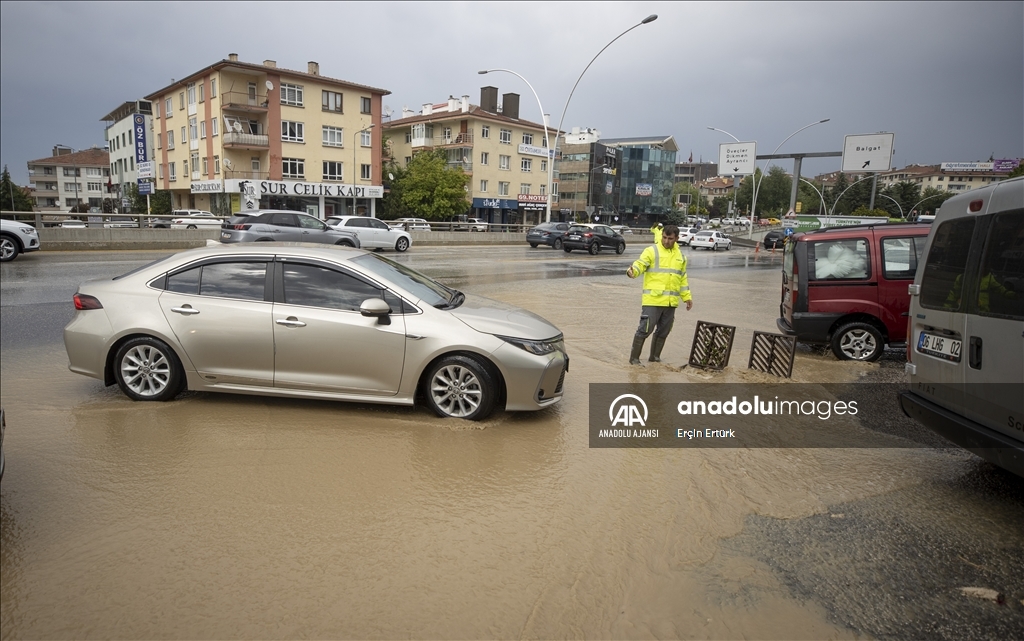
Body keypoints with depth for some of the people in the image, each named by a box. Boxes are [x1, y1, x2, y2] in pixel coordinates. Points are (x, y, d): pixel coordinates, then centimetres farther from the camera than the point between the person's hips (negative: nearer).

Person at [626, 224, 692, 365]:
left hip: (671, 302, 6)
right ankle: (634, 358, 3)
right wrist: (633, 271, -39)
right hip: (653, 300, -6)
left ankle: (655, 357, 26)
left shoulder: (680, 255, 16)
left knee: (663, 332, 12)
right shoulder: (652, 251, -3)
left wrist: (687, 297, 22)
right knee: (645, 329, -6)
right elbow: (640, 264, -17)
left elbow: (682, 278, 23)